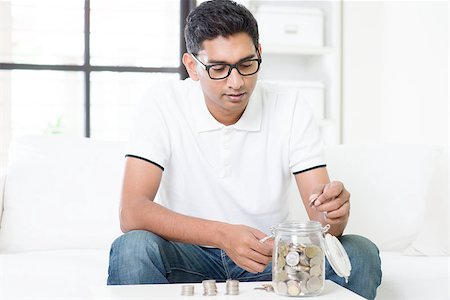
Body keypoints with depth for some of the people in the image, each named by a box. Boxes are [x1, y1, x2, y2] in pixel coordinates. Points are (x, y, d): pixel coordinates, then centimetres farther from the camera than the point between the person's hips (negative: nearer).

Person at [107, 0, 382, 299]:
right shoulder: (162, 104, -13)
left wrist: (332, 212, -36)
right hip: (189, 252, -1)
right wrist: (222, 234, -37)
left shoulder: (291, 108, -7)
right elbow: (132, 212, -23)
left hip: (268, 254, 2)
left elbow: (320, 216, -10)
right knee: (133, 248, -33)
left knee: (360, 255, -22)